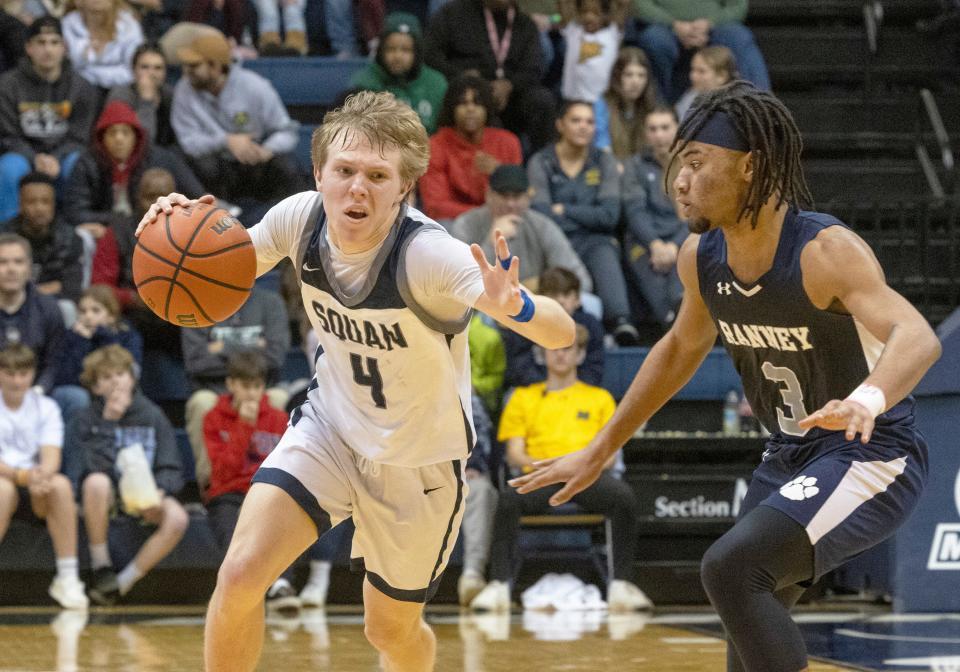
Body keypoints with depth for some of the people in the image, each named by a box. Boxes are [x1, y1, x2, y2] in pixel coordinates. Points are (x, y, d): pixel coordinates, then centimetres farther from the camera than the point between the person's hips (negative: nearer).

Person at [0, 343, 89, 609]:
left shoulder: (46, 407, 6)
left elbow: (51, 457, -7)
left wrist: (42, 477, -31)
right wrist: (22, 475, -31)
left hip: (36, 494, 2)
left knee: (61, 484, -32)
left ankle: (68, 579, -28)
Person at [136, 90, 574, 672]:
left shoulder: (429, 254, -32)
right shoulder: (302, 219, -18)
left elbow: (562, 333, -39)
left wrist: (513, 306, -62)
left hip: (420, 459, -3)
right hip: (331, 425, 3)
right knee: (240, 575, -17)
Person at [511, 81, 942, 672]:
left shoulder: (826, 251, -26)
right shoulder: (702, 258, -3)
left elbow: (918, 338, -41)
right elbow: (683, 347, 18)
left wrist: (868, 399, -63)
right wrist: (599, 452, 21)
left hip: (872, 456, -8)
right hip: (791, 458, 8)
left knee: (730, 568, -26)